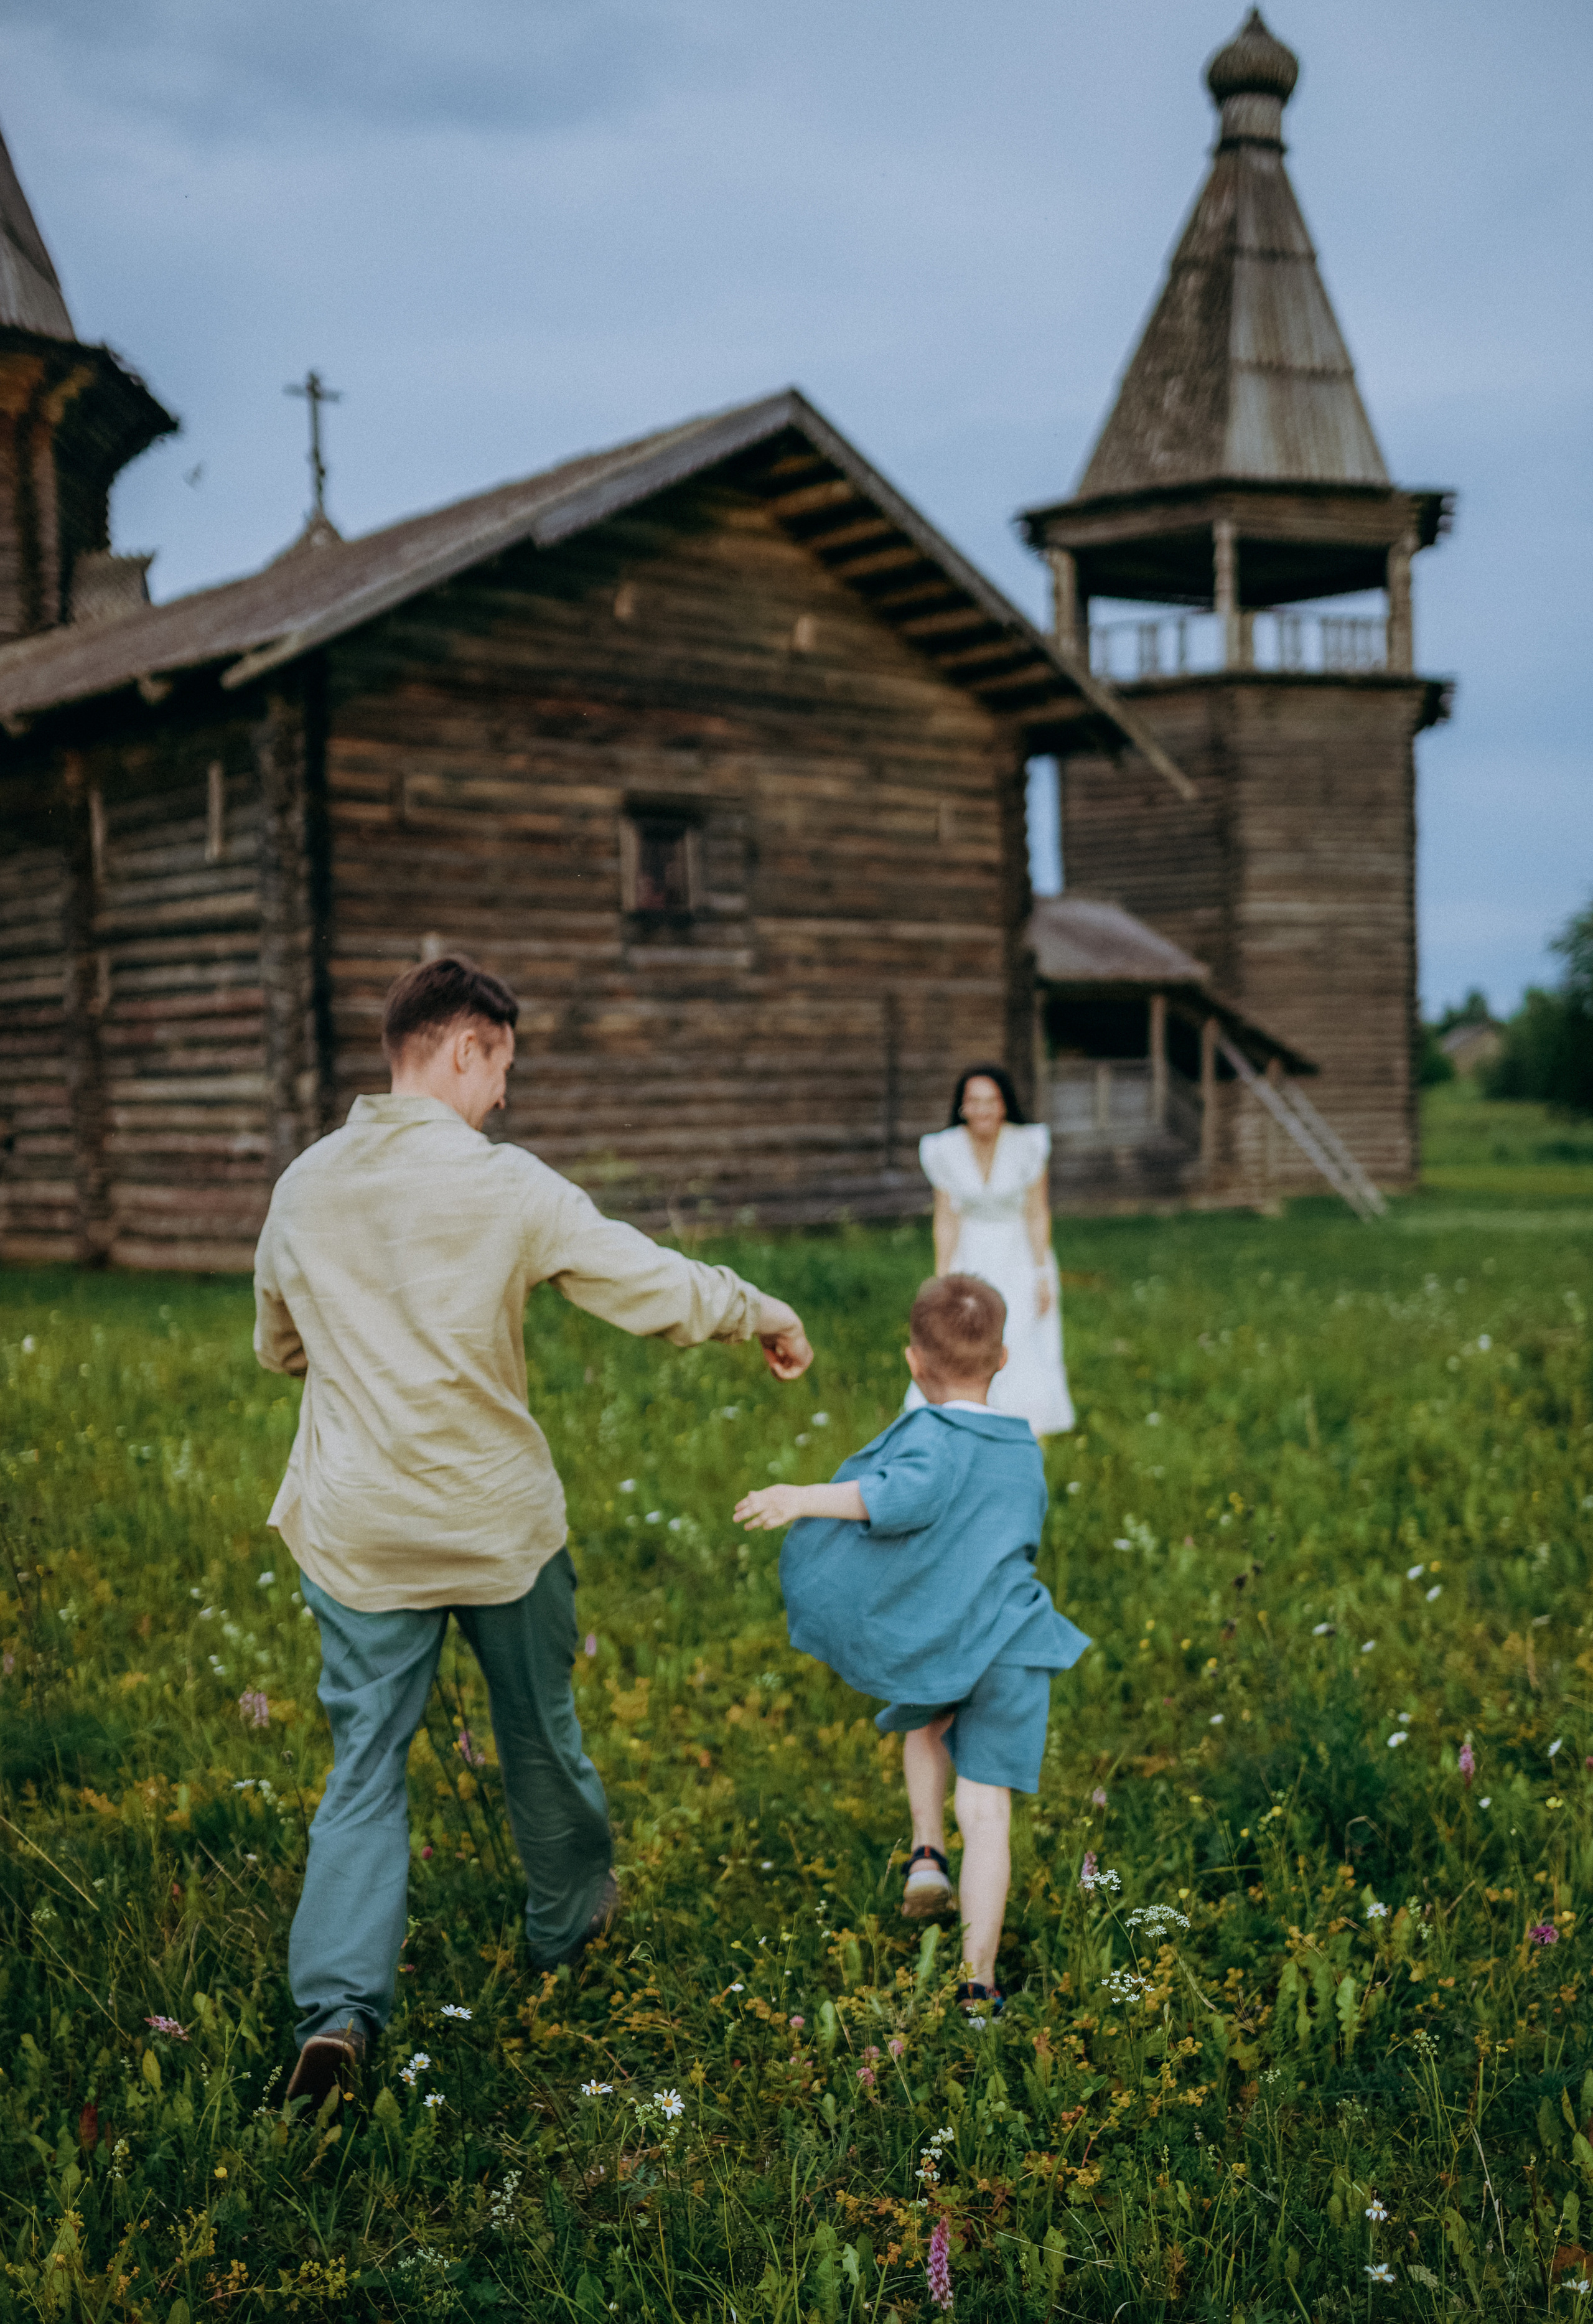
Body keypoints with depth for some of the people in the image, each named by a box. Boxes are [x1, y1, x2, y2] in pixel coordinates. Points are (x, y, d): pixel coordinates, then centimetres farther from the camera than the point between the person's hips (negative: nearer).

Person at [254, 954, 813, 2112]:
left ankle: (337, 2001, -4)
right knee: (539, 1731, 19)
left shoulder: (303, 1187, 0)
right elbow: (656, 1288, -13)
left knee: (366, 1760, 8)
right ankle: (571, 1916, 40)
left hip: (355, 1529, 3)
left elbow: (278, 1346, 15)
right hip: (497, 1518, -3)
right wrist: (763, 1312, 5)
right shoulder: (505, 1185, -15)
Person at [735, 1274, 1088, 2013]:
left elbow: (905, 1495, -29)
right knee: (986, 1811, 3)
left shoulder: (931, 1434, -8)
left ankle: (927, 1852, 22)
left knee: (925, 1718, 34)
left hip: (931, 1642, -2)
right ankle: (977, 1983, 1)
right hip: (1011, 1648, 2)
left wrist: (804, 1499, -28)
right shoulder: (1026, 1450, 12)